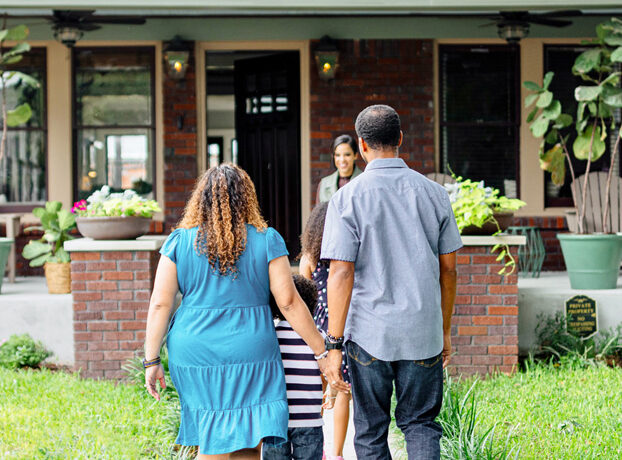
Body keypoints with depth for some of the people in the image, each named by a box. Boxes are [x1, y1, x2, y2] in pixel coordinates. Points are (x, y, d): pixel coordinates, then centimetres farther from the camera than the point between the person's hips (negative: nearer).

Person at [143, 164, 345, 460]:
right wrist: (320, 351, 3)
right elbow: (289, 303, -4)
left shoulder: (179, 242, 1)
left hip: (195, 355, 2)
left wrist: (152, 361, 5)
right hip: (251, 354, -1)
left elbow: (159, 305, -1)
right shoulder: (266, 241, -1)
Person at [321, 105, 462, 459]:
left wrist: (334, 345, -9)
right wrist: (445, 329, 18)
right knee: (420, 423, 12)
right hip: (423, 333, 2)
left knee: (371, 430, 11)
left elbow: (341, 274, -12)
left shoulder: (348, 198, -7)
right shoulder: (433, 194, 2)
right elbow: (448, 269, 7)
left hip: (369, 336, -2)